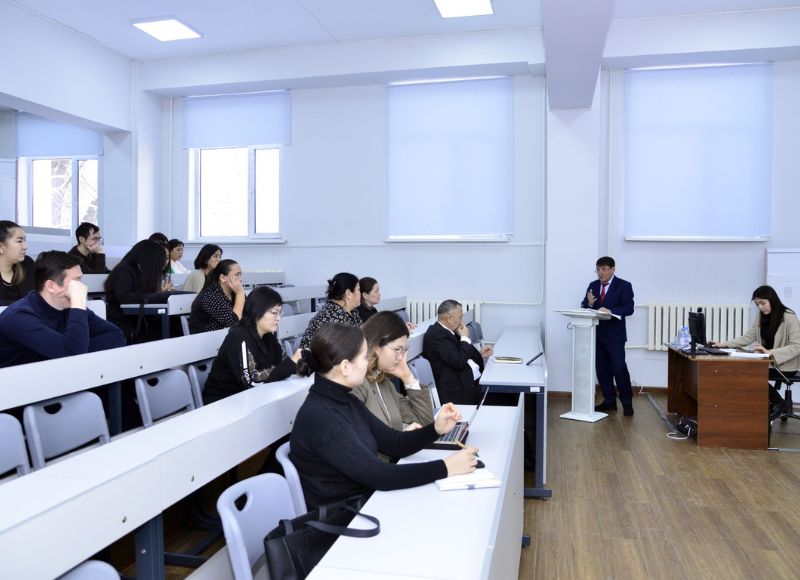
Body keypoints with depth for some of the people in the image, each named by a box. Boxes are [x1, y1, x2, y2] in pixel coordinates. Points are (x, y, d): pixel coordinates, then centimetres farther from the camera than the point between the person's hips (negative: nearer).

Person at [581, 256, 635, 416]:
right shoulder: (593, 286, 11)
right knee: (601, 369, 8)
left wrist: (610, 310, -27)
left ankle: (627, 402, 8)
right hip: (596, 333, 5)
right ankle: (609, 401, 19)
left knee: (619, 367, -6)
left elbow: (629, 308, -12)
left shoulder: (624, 286, -3)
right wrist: (589, 303, -15)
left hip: (614, 335, -5)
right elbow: (584, 307, 8)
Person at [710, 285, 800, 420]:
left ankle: (779, 405, 0)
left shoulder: (789, 317, -15)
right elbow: (748, 337, 3)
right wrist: (724, 344, -10)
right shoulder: (762, 318, 6)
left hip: (785, 366, -6)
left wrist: (770, 352, -35)